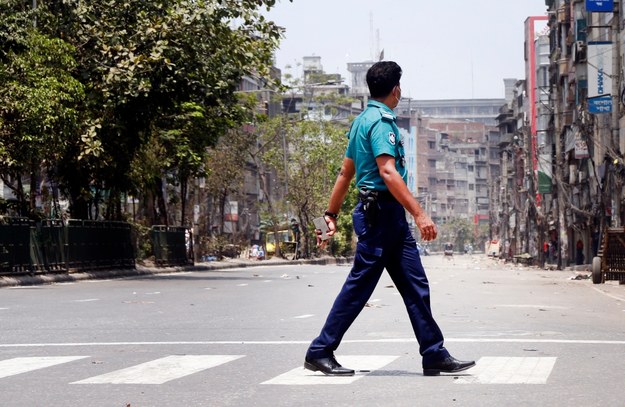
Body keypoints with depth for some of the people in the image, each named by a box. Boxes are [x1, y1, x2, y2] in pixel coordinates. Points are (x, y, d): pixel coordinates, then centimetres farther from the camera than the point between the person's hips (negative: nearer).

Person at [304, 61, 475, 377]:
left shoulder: (363, 120, 18)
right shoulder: (380, 121, -12)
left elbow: (346, 172, 21)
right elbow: (388, 172, -23)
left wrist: (331, 215, 25)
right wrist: (419, 214, -27)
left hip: (390, 217, 10)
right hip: (381, 212, -10)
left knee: (415, 286, 6)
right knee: (359, 286, -4)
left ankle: (435, 355, 7)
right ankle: (320, 352, 4)